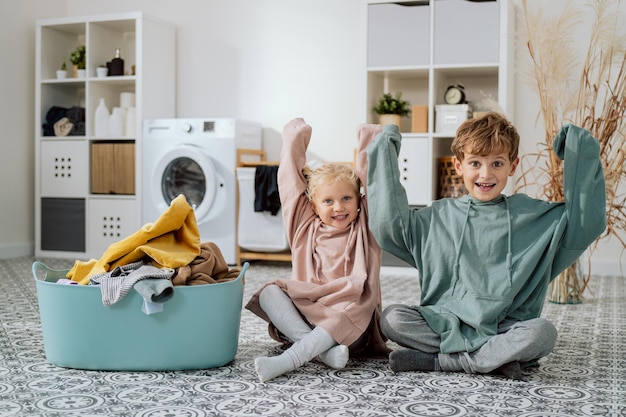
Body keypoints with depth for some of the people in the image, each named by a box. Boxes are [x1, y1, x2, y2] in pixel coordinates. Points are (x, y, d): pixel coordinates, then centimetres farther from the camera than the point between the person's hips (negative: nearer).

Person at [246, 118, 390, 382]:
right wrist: (295, 139, 19)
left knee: (356, 307, -36)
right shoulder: (306, 228, 14)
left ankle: (289, 360, -45)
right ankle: (322, 349, -36)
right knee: (269, 293, -22)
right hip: (304, 313, 2)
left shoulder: (363, 229, 12)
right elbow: (291, 181, 14)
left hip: (349, 325, -2)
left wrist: (369, 142, 8)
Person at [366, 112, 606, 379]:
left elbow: (589, 222, 2)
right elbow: (388, 224, 0)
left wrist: (580, 151, 2)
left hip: (505, 326, 0)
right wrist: (386, 151, 3)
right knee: (391, 318, -24)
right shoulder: (440, 216, 8)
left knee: (543, 333, -31)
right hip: (445, 322, 0)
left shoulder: (533, 215, 7)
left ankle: (439, 361, -21)